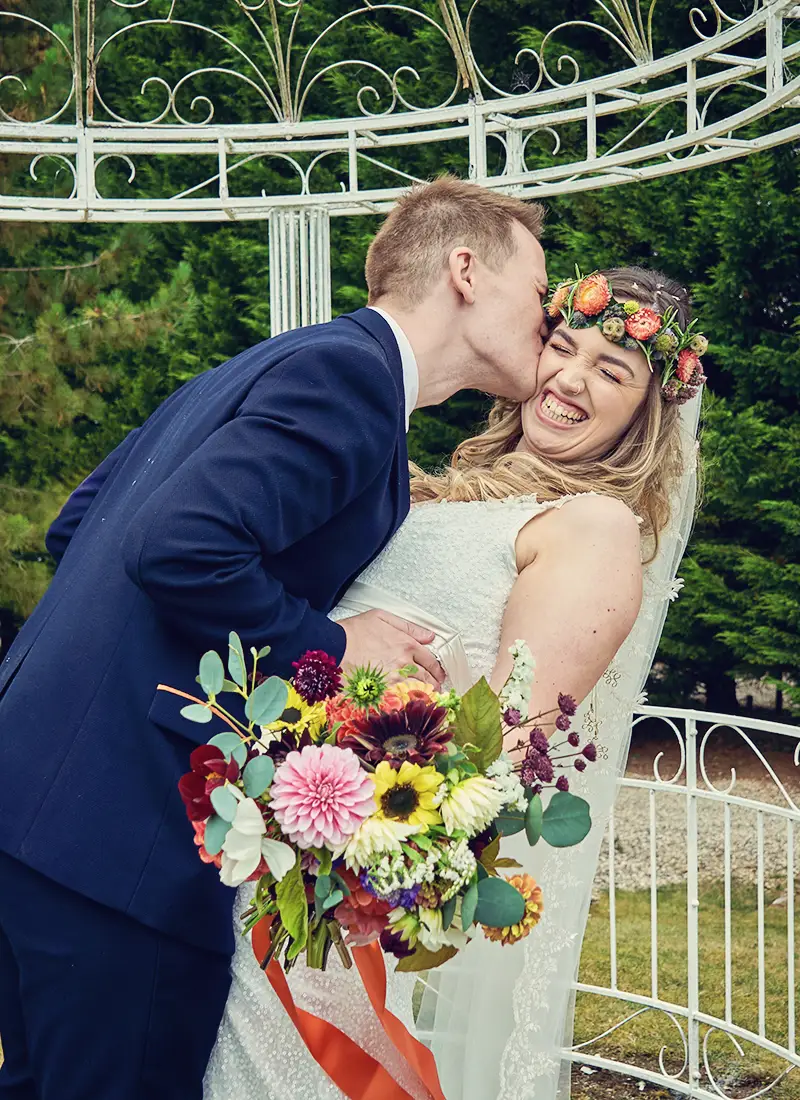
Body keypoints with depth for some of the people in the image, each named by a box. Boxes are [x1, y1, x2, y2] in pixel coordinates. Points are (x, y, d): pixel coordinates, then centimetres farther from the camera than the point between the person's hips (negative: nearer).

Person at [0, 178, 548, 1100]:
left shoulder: (280, 360, 17)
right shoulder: (348, 375, -12)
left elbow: (75, 525, 19)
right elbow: (178, 546, -25)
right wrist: (329, 649, -13)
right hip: (118, 831, -10)